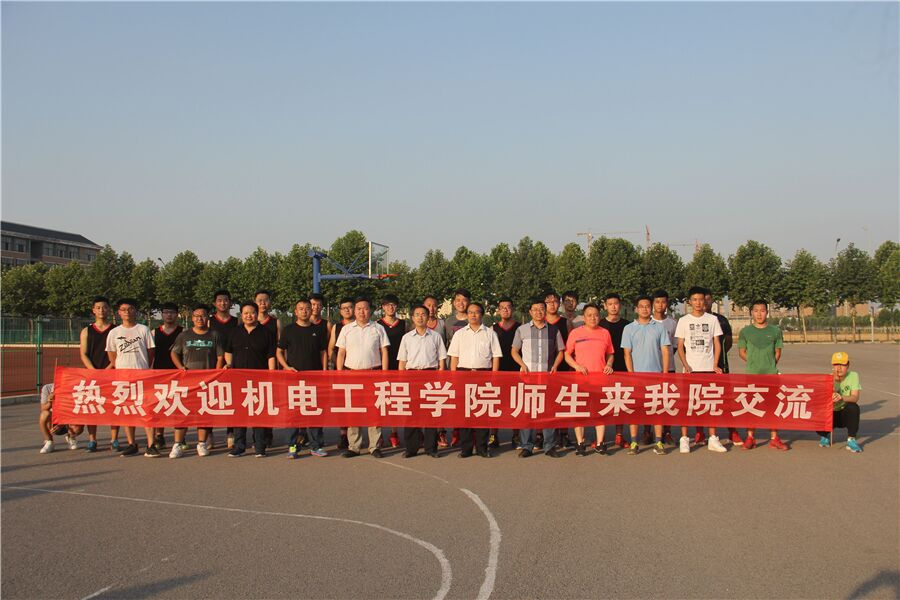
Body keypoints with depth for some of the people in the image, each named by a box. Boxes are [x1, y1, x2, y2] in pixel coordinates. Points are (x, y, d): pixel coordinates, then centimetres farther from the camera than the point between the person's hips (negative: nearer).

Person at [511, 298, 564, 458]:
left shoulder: (554, 330, 10)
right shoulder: (522, 330, 8)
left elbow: (560, 351, 15)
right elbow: (514, 351, 11)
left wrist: (555, 365, -2)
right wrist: (523, 365, -4)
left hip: (548, 375, 1)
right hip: (528, 374, 0)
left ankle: (550, 446, 6)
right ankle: (526, 446, 4)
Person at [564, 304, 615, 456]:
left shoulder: (605, 333, 11)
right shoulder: (575, 333, 4)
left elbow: (610, 353, 19)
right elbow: (567, 355, 5)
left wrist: (609, 365, -1)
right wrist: (577, 366, -11)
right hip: (581, 377, -2)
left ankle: (600, 443, 9)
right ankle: (580, 443, 5)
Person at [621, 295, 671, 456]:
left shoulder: (659, 327, 7)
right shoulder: (629, 328, 5)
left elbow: (665, 351, 6)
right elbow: (627, 354, 2)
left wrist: (665, 373, -2)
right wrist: (631, 374, -7)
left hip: (656, 374, 1)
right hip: (636, 374, 0)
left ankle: (659, 442, 5)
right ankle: (633, 442, 5)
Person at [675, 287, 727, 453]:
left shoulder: (712, 320, 7)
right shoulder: (683, 321, 5)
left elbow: (717, 344, 7)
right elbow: (680, 346, 3)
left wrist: (715, 365, -4)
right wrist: (686, 365, -9)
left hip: (709, 368, 1)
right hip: (691, 369, -1)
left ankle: (713, 439, 9)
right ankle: (684, 439, 1)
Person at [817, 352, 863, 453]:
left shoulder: (853, 376, -9)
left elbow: (855, 398, -22)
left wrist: (842, 398, -42)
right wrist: (834, 381, -32)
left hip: (846, 414, 0)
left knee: (853, 407, -34)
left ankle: (851, 440, -18)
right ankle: (824, 436, 10)